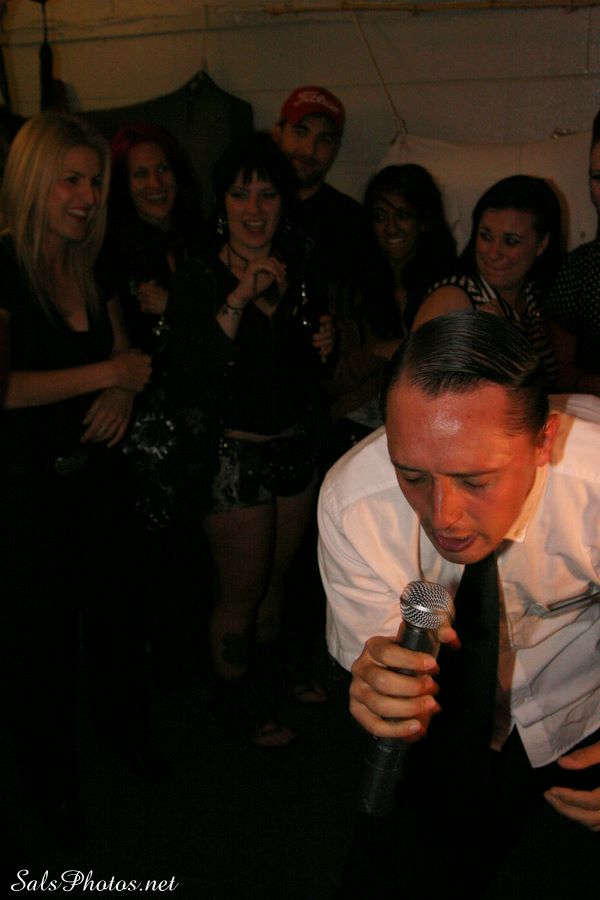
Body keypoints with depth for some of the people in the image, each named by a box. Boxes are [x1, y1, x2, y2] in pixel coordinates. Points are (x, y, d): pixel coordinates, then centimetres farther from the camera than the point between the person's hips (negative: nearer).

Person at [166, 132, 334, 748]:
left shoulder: (300, 270, 4)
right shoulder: (198, 281, -13)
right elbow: (188, 386, -27)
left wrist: (323, 345, -4)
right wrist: (239, 300, -30)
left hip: (296, 448, 5)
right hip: (234, 455, -5)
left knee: (275, 580, 21)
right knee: (240, 592, 9)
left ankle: (264, 680, 45)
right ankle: (235, 701, 34)